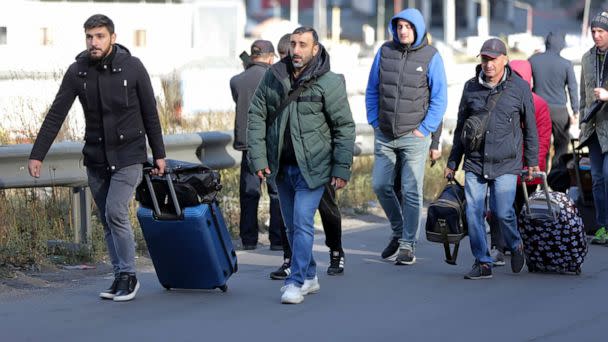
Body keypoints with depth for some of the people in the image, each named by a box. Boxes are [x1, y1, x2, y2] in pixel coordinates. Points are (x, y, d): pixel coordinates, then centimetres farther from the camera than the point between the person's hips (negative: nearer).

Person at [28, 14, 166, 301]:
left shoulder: (132, 67, -8)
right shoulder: (77, 71, -3)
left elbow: (150, 114, -1)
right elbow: (55, 115, -2)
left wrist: (158, 154, 2)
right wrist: (37, 154, -8)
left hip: (128, 155, -4)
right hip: (95, 158, 4)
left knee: (115, 213, -15)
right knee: (107, 220, 7)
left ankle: (128, 276, -2)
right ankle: (121, 278, 17)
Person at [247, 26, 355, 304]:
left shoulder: (329, 83, -8)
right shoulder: (272, 77, 2)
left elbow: (345, 127, -6)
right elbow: (256, 116, 4)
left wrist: (342, 168, -10)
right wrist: (258, 158, -5)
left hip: (312, 166, -5)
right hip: (281, 165, 5)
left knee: (302, 223, -12)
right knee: (292, 226, 12)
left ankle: (296, 282, -7)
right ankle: (309, 277, 26)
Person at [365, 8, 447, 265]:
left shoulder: (430, 56, -4)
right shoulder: (385, 52, 5)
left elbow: (439, 99, -2)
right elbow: (372, 91, 13)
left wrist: (424, 129, -8)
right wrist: (375, 122, 6)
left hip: (414, 137, -4)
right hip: (384, 135, 4)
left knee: (411, 191, -4)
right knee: (380, 185, 6)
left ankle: (408, 244, 3)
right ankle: (398, 231, 26)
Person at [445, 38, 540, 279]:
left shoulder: (519, 88, 1)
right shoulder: (471, 87, 8)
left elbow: (530, 128, 8)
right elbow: (461, 128, 16)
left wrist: (532, 161, 9)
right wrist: (452, 162, 17)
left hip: (506, 164, -3)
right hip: (474, 163, 3)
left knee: (502, 211, -11)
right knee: (473, 212, -4)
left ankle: (515, 246, 19)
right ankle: (482, 263, 7)